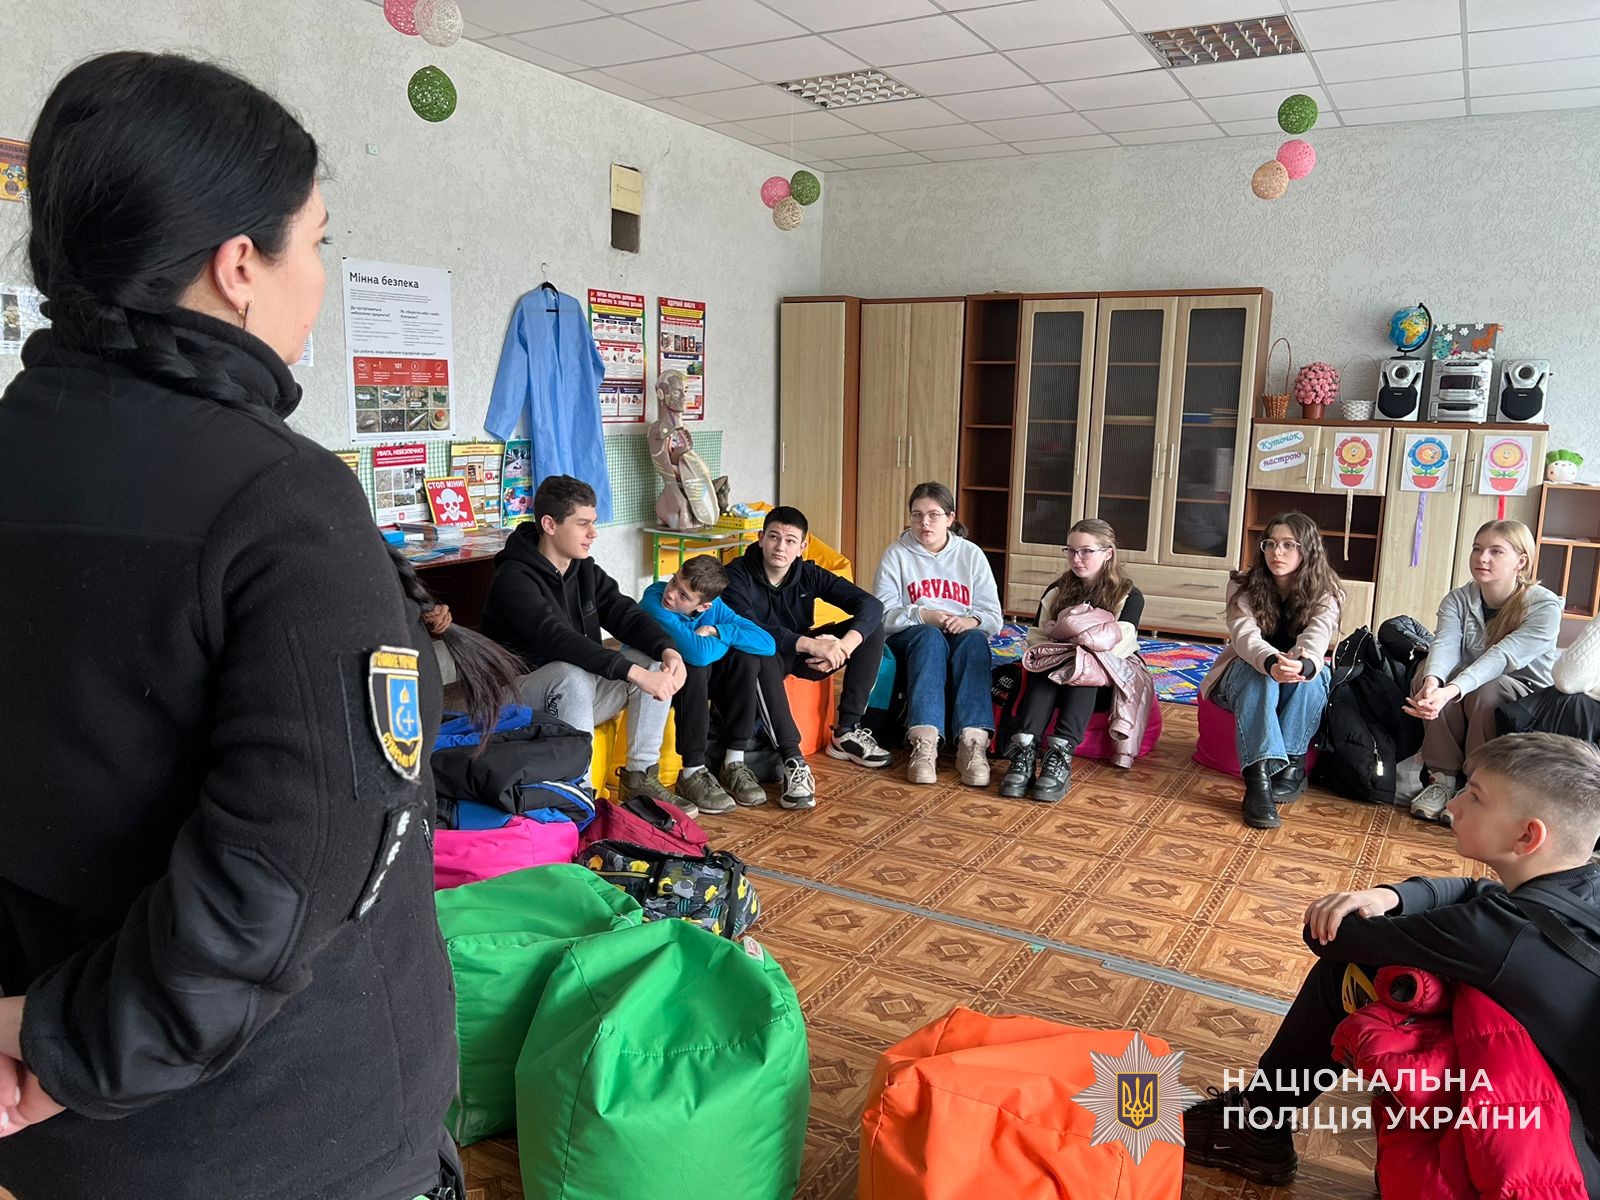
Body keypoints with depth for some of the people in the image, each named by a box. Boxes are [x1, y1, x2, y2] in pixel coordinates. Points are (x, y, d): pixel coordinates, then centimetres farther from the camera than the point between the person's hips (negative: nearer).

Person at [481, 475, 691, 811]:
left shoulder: (584, 569, 6)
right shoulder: (514, 579, -20)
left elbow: (625, 614, -1)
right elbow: (557, 640, -34)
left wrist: (667, 649, -23)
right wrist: (635, 673, -41)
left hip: (578, 693, 8)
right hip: (524, 701, -8)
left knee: (656, 661, -10)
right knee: (574, 675, -38)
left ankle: (641, 776, -7)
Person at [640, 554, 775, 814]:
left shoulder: (712, 607, -11)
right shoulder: (654, 601, -28)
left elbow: (768, 644, -17)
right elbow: (699, 653, -40)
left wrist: (718, 631, -25)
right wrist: (726, 641, -20)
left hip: (692, 683, 6)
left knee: (745, 658, -16)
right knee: (695, 666, -34)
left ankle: (735, 762, -12)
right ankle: (692, 773, -25)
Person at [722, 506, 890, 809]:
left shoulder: (809, 574, -7)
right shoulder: (737, 576, -18)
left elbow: (871, 604, -15)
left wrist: (843, 646, -34)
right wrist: (811, 645, -43)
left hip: (804, 654, 5)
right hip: (764, 660, -5)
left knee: (872, 627, -13)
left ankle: (847, 732, -8)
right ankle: (793, 761, -44)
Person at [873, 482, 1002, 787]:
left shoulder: (971, 554, 8)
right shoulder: (897, 553, 3)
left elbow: (993, 617, 2)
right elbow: (881, 614, -7)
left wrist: (972, 620, -21)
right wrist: (923, 615, -22)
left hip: (962, 639, 2)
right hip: (910, 639, -1)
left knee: (975, 638, -33)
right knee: (929, 637, -36)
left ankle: (973, 742, -47)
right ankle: (924, 743, -52)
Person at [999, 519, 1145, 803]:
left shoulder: (1129, 596, 1)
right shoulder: (1057, 591, 14)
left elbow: (1119, 644, -15)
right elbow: (1037, 636, 5)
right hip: (1053, 677, 3)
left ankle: (1060, 757, -50)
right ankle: (1024, 751, -49)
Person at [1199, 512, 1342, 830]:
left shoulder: (1325, 594, -10)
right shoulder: (1244, 586, -11)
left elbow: (1316, 637, -31)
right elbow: (1245, 634, -29)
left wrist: (1303, 665, -56)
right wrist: (1271, 663, -53)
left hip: (1299, 690, 1)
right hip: (1244, 678, -1)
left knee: (1312, 672, -33)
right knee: (1258, 672, -36)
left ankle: (1291, 765, -31)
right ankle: (1259, 777, -49)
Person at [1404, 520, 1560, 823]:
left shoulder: (1545, 606, -17)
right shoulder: (1457, 599, -6)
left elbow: (1502, 658, -32)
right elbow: (1445, 645, -25)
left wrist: (1451, 692, -49)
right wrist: (1433, 681, -49)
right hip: (1469, 687, 4)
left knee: (1488, 689, -35)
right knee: (1429, 672, -27)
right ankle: (1442, 778, -18)